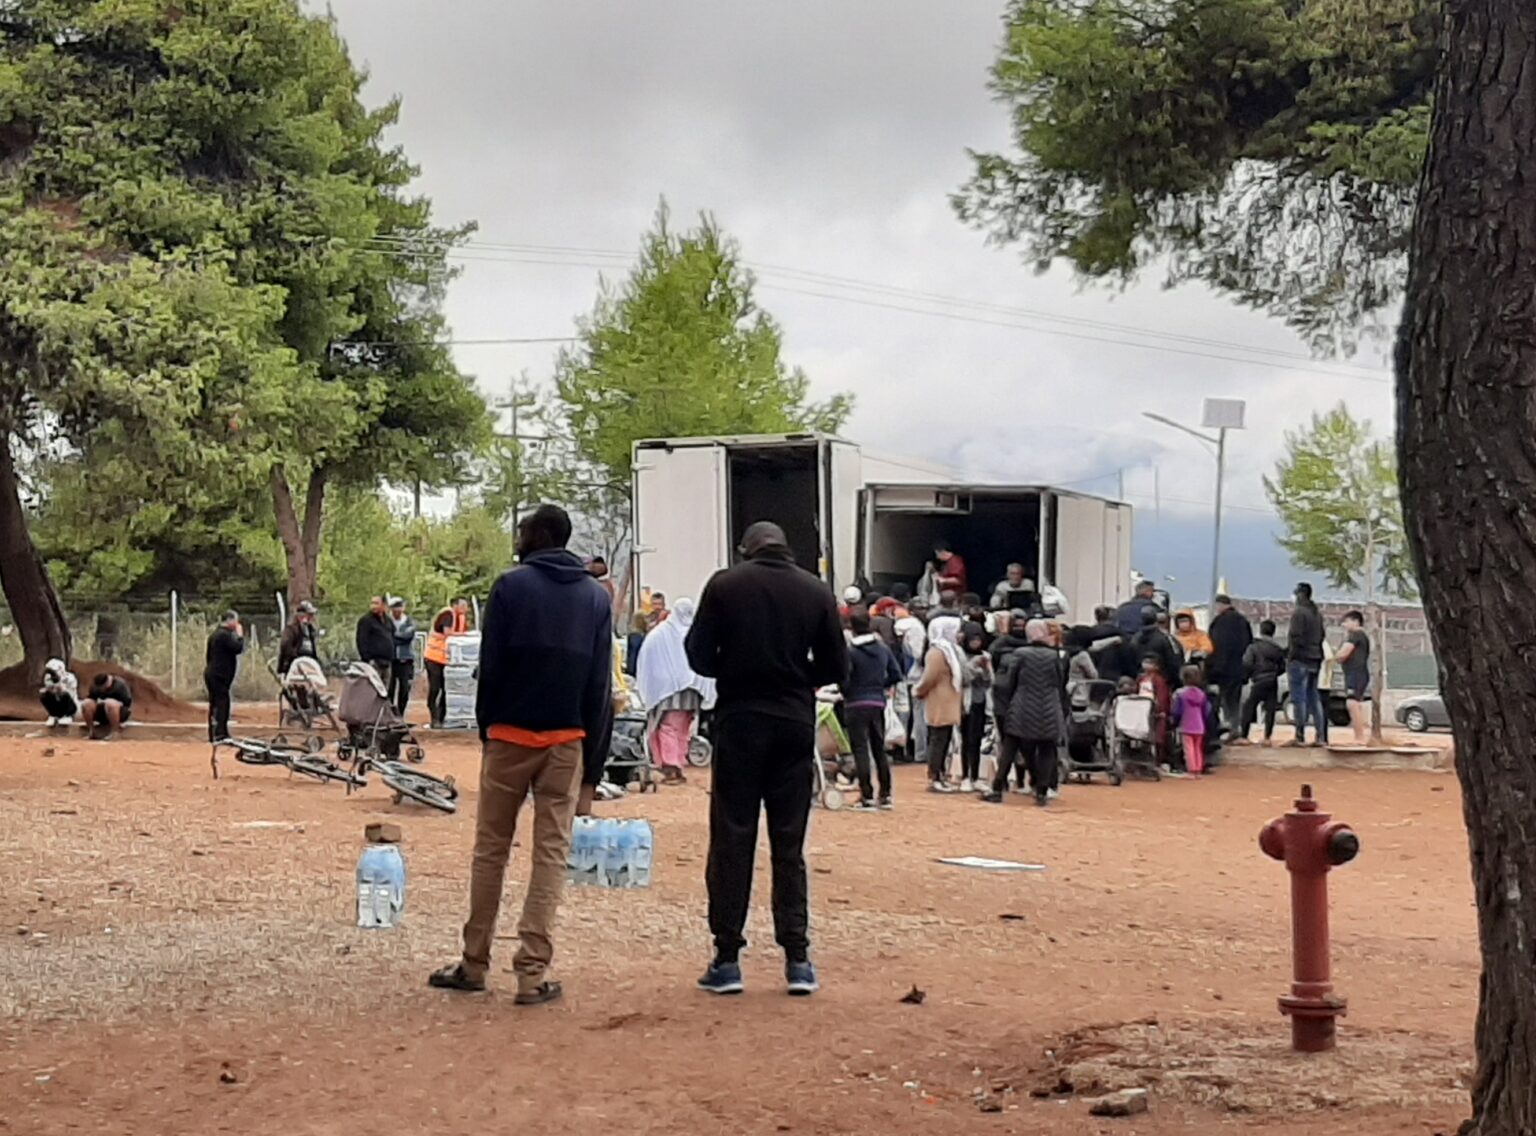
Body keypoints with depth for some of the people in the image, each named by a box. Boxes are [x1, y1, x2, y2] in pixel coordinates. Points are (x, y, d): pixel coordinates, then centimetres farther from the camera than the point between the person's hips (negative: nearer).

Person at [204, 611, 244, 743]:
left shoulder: (216, 634, 19)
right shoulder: (225, 635, -14)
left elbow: (208, 656, 24)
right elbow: (238, 648, -22)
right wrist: (240, 635, -8)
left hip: (212, 674, 10)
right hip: (219, 676, -10)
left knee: (215, 704, 12)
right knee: (221, 703, -12)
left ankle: (213, 734, 16)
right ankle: (220, 734, -17)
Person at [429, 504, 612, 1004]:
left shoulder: (511, 586, -2)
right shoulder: (596, 596, 9)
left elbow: (490, 666, -4)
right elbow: (601, 682, 8)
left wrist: (486, 728, 6)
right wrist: (595, 754, 10)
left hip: (511, 735, -2)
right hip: (567, 740, 2)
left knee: (491, 849, 8)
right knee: (552, 853, 3)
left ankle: (474, 963, 13)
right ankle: (533, 972, -1)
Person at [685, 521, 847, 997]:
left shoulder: (725, 585, -3)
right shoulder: (816, 591, 1)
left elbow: (699, 657, -4)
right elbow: (835, 667, 3)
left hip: (739, 721, -2)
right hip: (795, 722, 2)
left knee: (732, 840, 4)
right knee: (789, 844, 8)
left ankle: (727, 958, 4)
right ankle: (797, 958, 7)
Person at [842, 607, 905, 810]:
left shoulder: (849, 650, -13)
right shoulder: (882, 648, 4)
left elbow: (844, 680, -17)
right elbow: (896, 675, 4)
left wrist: (845, 693, 3)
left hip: (856, 704, -5)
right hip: (878, 703, 5)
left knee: (861, 750, -3)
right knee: (879, 749, 15)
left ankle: (867, 796, -6)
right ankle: (885, 795, 19)